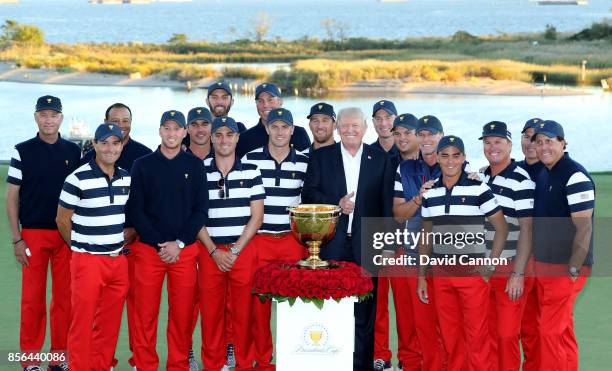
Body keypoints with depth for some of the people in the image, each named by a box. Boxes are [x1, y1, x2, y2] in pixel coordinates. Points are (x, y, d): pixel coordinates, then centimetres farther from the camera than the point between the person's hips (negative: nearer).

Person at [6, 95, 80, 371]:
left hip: (68, 235, 2)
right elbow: (12, 197, 2)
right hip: (33, 233, -2)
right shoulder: (22, 151, 2)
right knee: (32, 298, 0)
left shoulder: (74, 151, 8)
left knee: (65, 297, 4)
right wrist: (16, 239, -5)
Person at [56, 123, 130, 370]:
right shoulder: (78, 180, -10)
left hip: (119, 261, 5)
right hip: (87, 261, -5)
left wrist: (122, 243, 11)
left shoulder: (127, 179, 8)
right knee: (83, 322, -3)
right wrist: (81, 248, 6)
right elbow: (63, 220, -2)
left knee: (110, 323, 10)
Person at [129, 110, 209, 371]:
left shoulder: (195, 165, 8)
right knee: (145, 315, -2)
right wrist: (159, 244, -9)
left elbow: (201, 210, 4)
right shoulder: (142, 165, 6)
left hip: (185, 250, 1)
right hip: (148, 249, 0)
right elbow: (136, 211, 1)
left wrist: (179, 244, -7)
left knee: (182, 315, 1)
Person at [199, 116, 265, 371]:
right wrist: (214, 252, -5)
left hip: (244, 251, 0)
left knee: (244, 311, 1)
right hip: (210, 252, 0)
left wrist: (234, 251, -6)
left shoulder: (251, 171, 4)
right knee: (210, 311, 3)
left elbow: (257, 216, 1)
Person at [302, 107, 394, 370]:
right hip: (330, 244, 0)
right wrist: (337, 204, -10)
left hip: (366, 245, 0)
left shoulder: (380, 159, 8)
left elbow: (386, 203, 5)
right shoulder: (321, 157, 9)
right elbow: (308, 194, 3)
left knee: (364, 311, 3)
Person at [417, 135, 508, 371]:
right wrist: (421, 276, 12)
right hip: (441, 272, 4)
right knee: (449, 334, 9)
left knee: (476, 335, -4)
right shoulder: (429, 193, 7)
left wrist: (490, 265, -8)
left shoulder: (478, 189, -6)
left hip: (473, 271, -4)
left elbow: (501, 228, -3)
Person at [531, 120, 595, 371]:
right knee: (562, 331, 14)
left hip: (564, 268, -8)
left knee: (551, 332, -7)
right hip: (543, 266, 8)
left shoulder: (575, 176, -14)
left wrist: (573, 270, -20)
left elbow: (584, 228, -18)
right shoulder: (541, 175, 12)